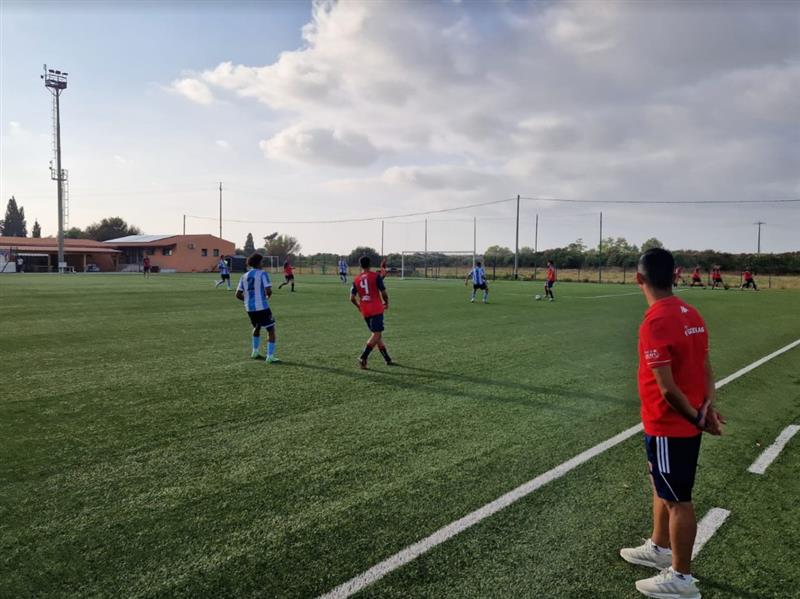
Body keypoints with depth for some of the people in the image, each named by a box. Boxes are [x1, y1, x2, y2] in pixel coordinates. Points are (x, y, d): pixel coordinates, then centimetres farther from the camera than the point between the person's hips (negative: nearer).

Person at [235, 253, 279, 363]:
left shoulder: (244, 276, 10)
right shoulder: (263, 274, -6)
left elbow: (238, 295, 8)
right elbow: (268, 291, -16)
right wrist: (268, 296, 6)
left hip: (249, 308, 6)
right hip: (262, 307, -6)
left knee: (257, 327, 30)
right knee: (271, 330, 3)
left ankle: (255, 352, 34)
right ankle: (270, 356, -4)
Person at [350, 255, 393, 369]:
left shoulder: (356, 279, 7)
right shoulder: (376, 276, -5)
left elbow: (352, 298, 5)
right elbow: (384, 293, -6)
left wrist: (359, 306, 23)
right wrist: (386, 303, 12)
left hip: (365, 312, 6)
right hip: (376, 310, -6)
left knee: (377, 334, 14)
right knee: (376, 334, -5)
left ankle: (388, 360, 20)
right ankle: (363, 358, -20)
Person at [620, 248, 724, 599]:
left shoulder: (655, 323, -25)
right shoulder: (691, 314, 3)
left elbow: (668, 389, -25)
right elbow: (705, 368, 5)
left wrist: (697, 418, -11)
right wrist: (706, 407, -4)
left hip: (668, 427, -9)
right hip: (686, 423, 9)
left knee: (677, 500, 5)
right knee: (663, 488, 24)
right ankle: (659, 548, 42)